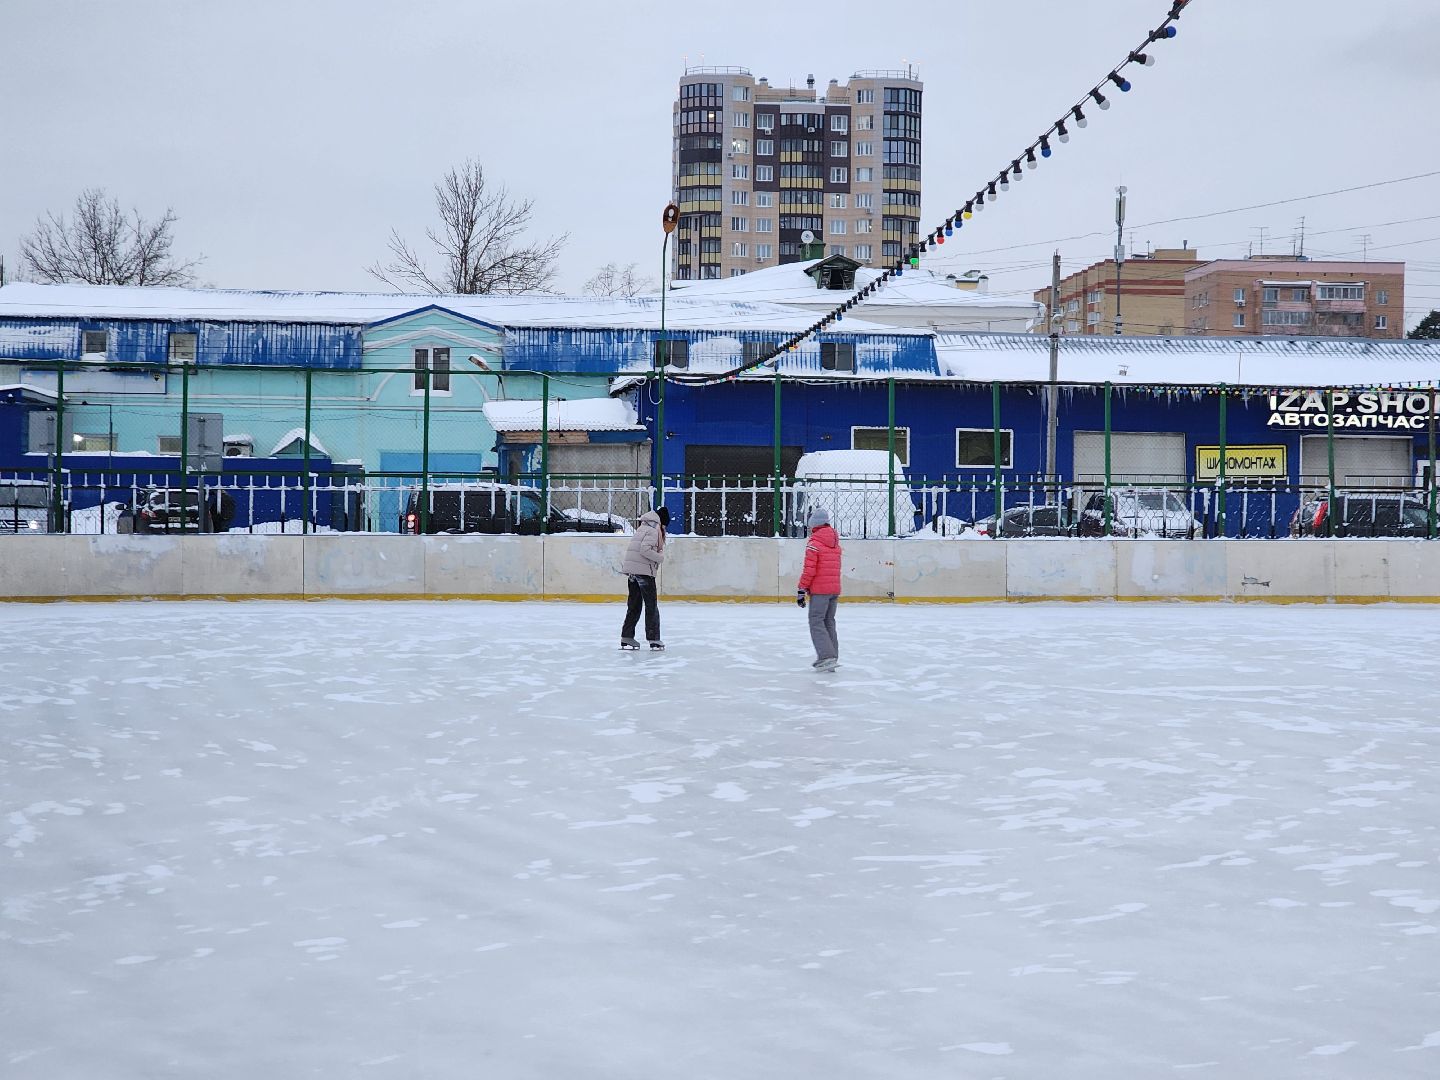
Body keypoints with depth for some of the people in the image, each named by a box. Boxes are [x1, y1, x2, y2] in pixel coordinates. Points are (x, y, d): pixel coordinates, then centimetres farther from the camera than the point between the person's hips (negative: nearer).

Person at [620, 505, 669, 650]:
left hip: (633, 571, 9)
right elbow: (645, 550, -20)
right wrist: (660, 557, -11)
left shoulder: (643, 528, 20)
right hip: (644, 570, -9)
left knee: (634, 605, 14)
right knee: (651, 605, 0)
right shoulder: (653, 530, -10)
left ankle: (626, 637, 13)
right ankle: (654, 639, 1)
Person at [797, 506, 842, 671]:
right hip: (835, 589, 8)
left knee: (816, 622, -6)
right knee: (828, 622, 15)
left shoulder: (814, 542, -12)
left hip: (819, 590, -8)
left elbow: (809, 569, -16)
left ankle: (826, 656, -17)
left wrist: (801, 589, -9)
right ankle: (832, 657, 16)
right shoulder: (835, 541, 13)